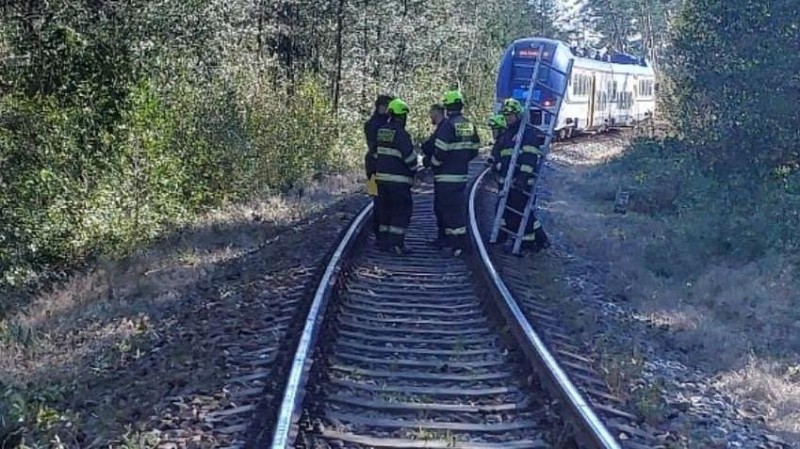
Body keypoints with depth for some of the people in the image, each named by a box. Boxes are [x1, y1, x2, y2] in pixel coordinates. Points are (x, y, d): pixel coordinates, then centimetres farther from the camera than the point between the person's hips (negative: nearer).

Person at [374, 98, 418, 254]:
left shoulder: (381, 131, 8)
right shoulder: (401, 133, -16)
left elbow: (376, 153, 15)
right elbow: (410, 156, -16)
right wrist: (414, 169, 3)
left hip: (381, 177, 8)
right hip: (398, 180, -8)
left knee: (384, 210, 14)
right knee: (401, 211, -2)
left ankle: (384, 241, 17)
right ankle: (396, 243, -6)